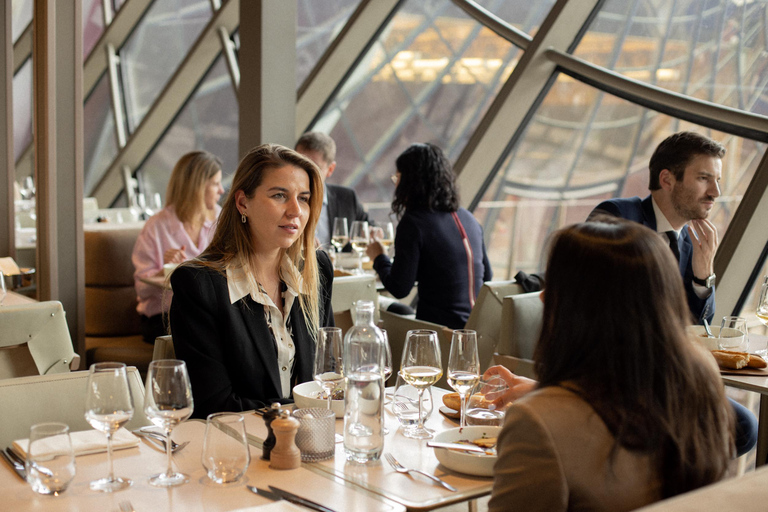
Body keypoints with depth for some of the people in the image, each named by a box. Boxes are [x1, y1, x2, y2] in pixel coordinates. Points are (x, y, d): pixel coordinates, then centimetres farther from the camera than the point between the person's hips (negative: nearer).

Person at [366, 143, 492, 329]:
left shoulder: (413, 223, -11)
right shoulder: (467, 218, 10)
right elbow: (487, 275, 19)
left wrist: (378, 257, 7)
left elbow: (399, 288, -12)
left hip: (439, 328, -7)